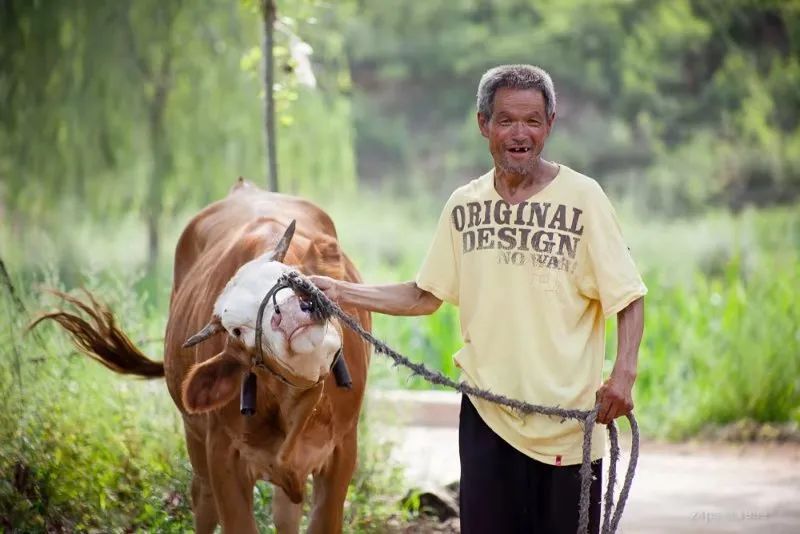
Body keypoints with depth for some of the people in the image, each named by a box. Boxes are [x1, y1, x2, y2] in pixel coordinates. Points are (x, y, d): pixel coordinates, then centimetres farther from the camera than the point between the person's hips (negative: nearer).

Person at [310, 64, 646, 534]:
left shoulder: (582, 198, -5)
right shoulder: (464, 205, 8)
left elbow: (628, 297, -5)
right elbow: (426, 296, 16)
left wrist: (624, 374, -19)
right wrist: (341, 292, 7)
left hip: (569, 418, -3)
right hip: (486, 413, 3)